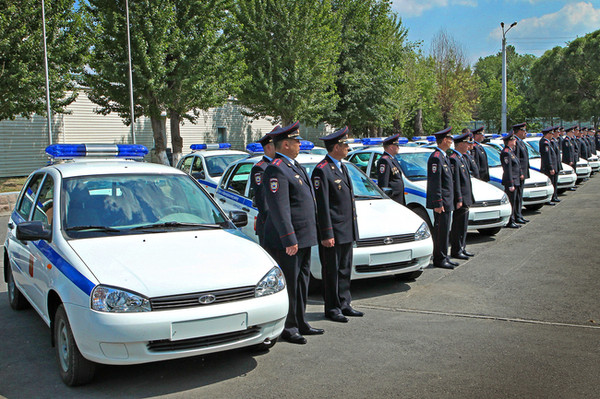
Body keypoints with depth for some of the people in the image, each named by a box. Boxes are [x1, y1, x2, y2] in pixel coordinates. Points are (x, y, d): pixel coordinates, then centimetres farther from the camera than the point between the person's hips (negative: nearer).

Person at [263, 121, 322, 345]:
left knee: (301, 283, 16)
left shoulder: (294, 166, 16)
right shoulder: (277, 170, -17)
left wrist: (308, 235, 21)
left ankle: (300, 324, 27)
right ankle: (287, 329, 11)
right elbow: (279, 208, -22)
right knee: (289, 284, -1)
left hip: (304, 239, 10)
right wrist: (289, 240, -24)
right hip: (287, 241, -10)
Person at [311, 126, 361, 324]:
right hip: (333, 232, -9)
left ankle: (344, 304, 26)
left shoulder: (342, 166, 14)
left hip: (347, 231, 9)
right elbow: (322, 205, -17)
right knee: (331, 271, 2)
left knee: (345, 270, 16)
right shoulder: (322, 170, -15)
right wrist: (326, 234, -19)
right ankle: (332, 308, 12)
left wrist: (353, 226, 19)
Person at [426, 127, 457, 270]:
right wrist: (438, 203, -22)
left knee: (444, 230, 14)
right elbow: (434, 183, -20)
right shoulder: (436, 157, -16)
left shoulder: (444, 156, 16)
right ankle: (439, 259, 2)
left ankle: (444, 257, 22)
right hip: (441, 202, -10)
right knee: (441, 230, -5)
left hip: (447, 201, 10)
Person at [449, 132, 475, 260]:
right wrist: (459, 200, -21)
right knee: (458, 225, -3)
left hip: (466, 198, 10)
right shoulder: (453, 159, -17)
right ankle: (456, 251, 4)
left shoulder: (463, 157, 15)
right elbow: (455, 181, -20)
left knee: (464, 225, 16)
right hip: (460, 198, -10)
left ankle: (462, 248, 25)